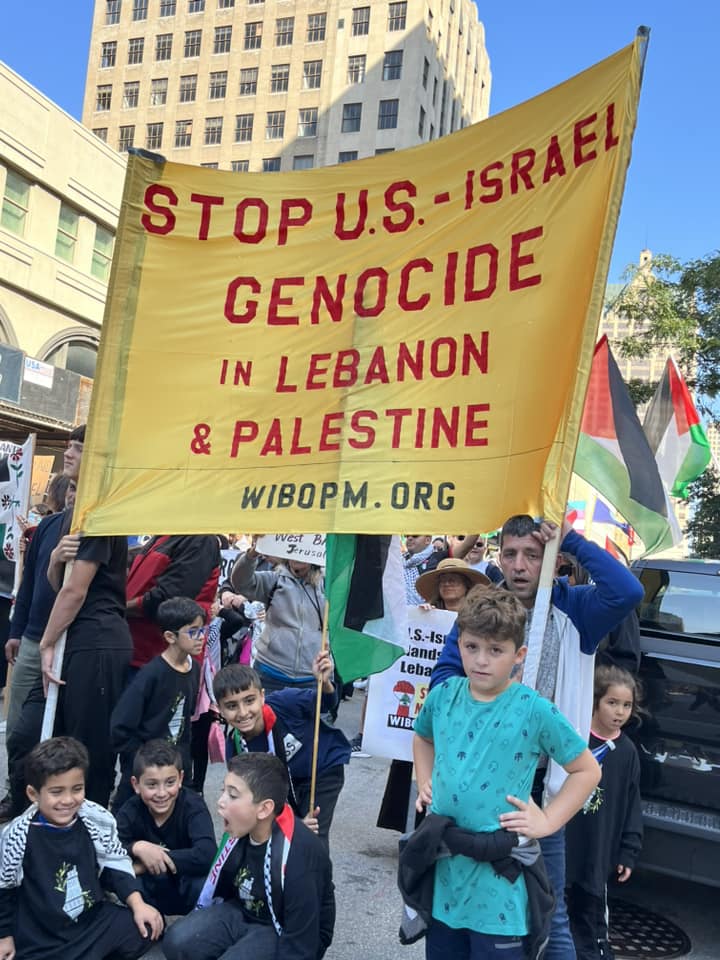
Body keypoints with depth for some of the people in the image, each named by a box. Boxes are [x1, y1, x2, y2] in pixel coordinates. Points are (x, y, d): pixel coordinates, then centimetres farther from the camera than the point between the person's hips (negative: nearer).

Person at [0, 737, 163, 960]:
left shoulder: (97, 820, -10)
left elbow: (116, 865, 2)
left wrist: (137, 904, -6)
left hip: (95, 918, 3)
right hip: (41, 938, -3)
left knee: (147, 928, -8)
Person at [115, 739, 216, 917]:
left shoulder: (193, 806, -21)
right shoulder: (130, 811, -12)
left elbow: (207, 856, -37)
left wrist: (142, 866, -33)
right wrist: (136, 848, -38)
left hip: (188, 893, -2)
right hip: (151, 892, 2)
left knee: (204, 882, -35)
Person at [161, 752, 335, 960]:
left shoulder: (298, 855, -32)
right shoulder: (239, 832, -9)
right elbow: (217, 892, 10)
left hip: (284, 933, -6)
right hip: (243, 914, 7)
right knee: (178, 941, -14)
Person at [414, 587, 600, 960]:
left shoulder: (535, 711, -14)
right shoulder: (443, 694, -1)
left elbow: (587, 770, -4)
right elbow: (423, 737, 21)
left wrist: (546, 821, -9)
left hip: (498, 878, -4)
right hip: (442, 864, 5)